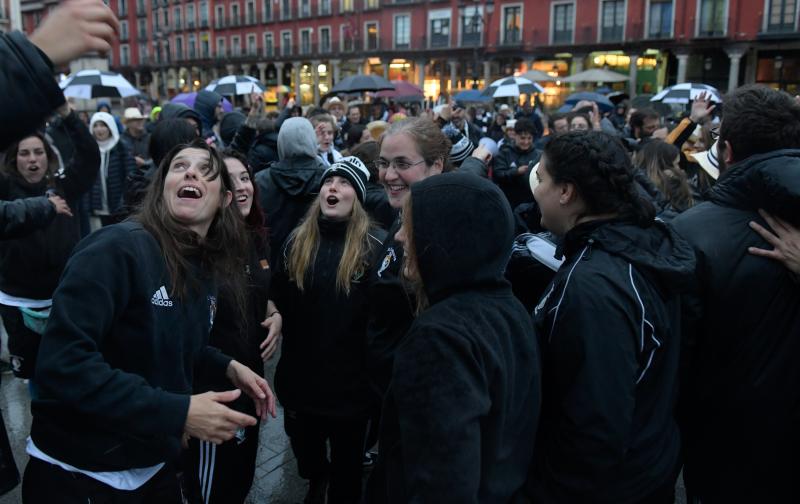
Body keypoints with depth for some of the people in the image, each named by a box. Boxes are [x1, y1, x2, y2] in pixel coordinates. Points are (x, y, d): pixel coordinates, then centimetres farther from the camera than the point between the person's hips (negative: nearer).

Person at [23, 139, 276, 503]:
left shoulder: (209, 267, 2)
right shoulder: (117, 247, -21)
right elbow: (62, 363, -28)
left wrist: (227, 367, 1)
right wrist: (177, 412, -29)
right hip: (79, 472, -7)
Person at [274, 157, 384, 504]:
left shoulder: (375, 245, -11)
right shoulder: (297, 241, 1)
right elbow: (279, 302, 8)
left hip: (351, 381, -3)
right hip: (301, 377, 4)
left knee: (347, 473, 16)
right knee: (306, 457, 26)